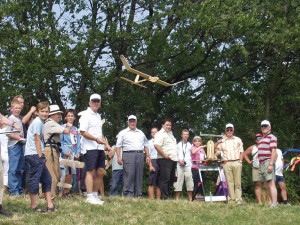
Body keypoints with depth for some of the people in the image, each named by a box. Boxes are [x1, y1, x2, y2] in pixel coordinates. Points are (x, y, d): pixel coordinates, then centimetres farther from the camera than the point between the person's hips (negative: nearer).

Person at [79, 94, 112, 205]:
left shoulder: (98, 116, 21)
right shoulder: (86, 115, -5)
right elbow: (83, 132, -15)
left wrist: (106, 144, 19)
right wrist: (96, 139, -22)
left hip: (99, 147, 8)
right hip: (90, 147, -8)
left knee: (100, 171, 7)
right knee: (91, 171, -8)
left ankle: (95, 195, 16)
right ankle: (90, 197, -6)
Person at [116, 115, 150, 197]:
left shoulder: (141, 133, 23)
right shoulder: (123, 133, 10)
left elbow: (145, 145, 22)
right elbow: (118, 146, 3)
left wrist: (148, 156, 10)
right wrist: (119, 157, -9)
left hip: (140, 155, 4)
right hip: (128, 154, -4)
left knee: (139, 175, 1)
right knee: (129, 175, -11)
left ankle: (138, 194, 4)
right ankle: (128, 194, -10)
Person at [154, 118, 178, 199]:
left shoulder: (170, 133, 22)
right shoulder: (160, 134, -7)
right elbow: (156, 145, -21)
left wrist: (176, 157, 18)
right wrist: (164, 154, -21)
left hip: (173, 159, 9)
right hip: (165, 160, -9)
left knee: (171, 179, 11)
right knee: (165, 179, -9)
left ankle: (168, 195, 17)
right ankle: (165, 197, -9)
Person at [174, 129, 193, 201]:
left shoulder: (190, 145, 14)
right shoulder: (178, 145, 10)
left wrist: (191, 163, 0)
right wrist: (179, 160, -8)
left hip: (188, 165, 1)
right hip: (179, 165, -1)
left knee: (189, 181, -3)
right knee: (178, 181, -4)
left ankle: (190, 199, 1)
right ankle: (177, 199, -1)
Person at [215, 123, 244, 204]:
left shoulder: (238, 140, 15)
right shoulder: (222, 141, 14)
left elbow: (241, 151, 13)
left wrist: (240, 161, 0)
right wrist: (217, 142, -11)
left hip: (237, 162, 0)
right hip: (227, 163, 0)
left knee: (238, 182, -3)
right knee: (229, 182, -2)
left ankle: (238, 200, -4)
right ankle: (231, 200, 0)